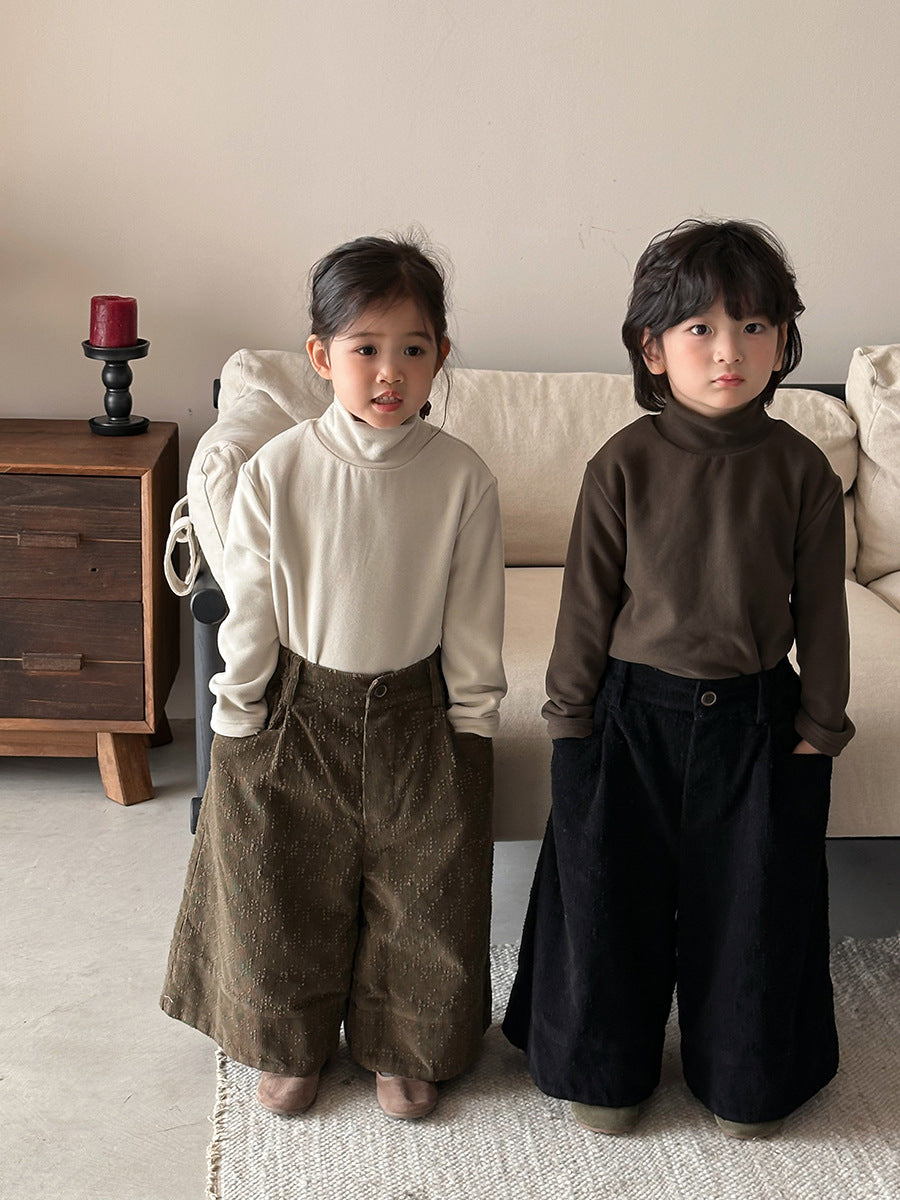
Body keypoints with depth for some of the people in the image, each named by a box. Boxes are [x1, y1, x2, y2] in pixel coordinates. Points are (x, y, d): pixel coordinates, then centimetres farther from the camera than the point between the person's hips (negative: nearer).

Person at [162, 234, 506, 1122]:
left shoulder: (461, 477, -11)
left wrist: (471, 725, 0)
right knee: (284, 889, 14)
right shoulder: (275, 471, -13)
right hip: (296, 713, 0)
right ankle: (290, 1046, 39)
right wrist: (238, 718, -2)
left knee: (421, 897, 12)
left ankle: (400, 1050, 37)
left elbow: (473, 621, -3)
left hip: (413, 714, 1)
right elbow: (249, 608, -6)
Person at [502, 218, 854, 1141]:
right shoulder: (624, 464, -9)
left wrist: (820, 722, 1)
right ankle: (605, 1065, 32)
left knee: (750, 899, 11)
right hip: (636, 711, 0)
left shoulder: (799, 469, -6)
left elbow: (821, 607, 0)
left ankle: (745, 1075, 34)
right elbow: (589, 598, -3)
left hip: (755, 717, 1)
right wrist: (571, 712, -1)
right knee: (611, 892, 10)